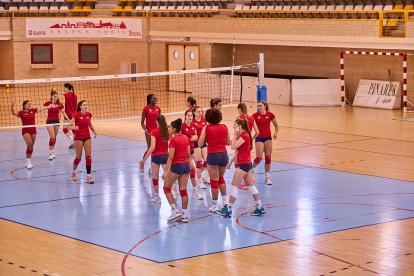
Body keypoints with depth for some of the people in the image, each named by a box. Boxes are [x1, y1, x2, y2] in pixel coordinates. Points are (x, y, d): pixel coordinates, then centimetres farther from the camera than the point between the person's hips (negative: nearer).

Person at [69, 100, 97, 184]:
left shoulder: (89, 114, 1)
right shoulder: (76, 115, -14)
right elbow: (69, 126, -17)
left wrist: (93, 130, 0)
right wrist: (74, 127, -38)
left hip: (87, 137, 4)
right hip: (78, 138, -4)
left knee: (89, 156, -5)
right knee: (78, 157, 2)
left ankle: (88, 176, -1)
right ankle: (73, 171, 30)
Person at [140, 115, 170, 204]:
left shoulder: (154, 132, -12)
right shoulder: (167, 131, 0)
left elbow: (152, 147, -18)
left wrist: (144, 159, -15)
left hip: (156, 156, -3)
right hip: (166, 155, 3)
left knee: (155, 177, 12)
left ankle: (157, 197, 20)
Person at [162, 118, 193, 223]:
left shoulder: (173, 140, -14)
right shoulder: (186, 138, 6)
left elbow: (171, 157, -17)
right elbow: (189, 154, 12)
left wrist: (166, 171, -16)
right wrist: (190, 163, 28)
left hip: (176, 166, -7)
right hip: (186, 165, 7)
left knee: (166, 187, 10)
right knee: (183, 190, 9)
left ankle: (175, 210, 1)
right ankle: (185, 215, 9)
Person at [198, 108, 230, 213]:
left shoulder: (206, 128, -5)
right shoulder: (224, 127, 4)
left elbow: (200, 143, -5)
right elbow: (228, 143, 11)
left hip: (213, 155, -4)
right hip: (224, 154, 4)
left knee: (214, 181, 6)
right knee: (221, 178, 25)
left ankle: (215, 205, 11)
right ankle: (225, 201, 22)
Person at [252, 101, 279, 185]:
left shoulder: (270, 115, -2)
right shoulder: (255, 115, -5)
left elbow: (276, 125, 8)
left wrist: (276, 133, -8)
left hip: (268, 137, 2)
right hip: (259, 138, -2)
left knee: (268, 157, 2)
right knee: (259, 157, -10)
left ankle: (267, 177, 12)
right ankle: (252, 168, 22)